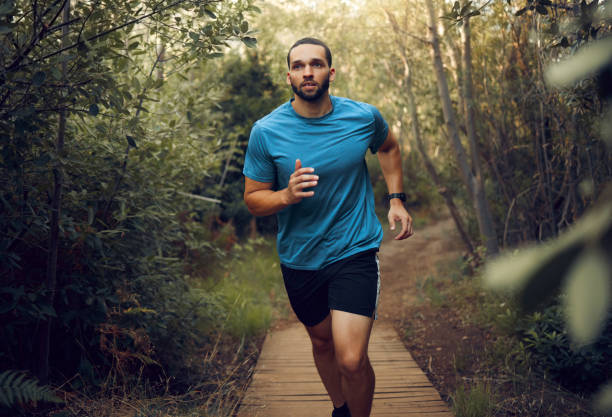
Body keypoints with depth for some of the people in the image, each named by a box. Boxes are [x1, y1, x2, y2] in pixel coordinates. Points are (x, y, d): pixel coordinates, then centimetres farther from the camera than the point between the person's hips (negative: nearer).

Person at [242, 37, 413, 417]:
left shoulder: (364, 117, -7)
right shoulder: (266, 131, -11)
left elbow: (389, 146, 16)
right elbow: (253, 199, -3)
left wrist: (396, 199, 7)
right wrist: (287, 195, -24)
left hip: (355, 252, -2)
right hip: (300, 259, 2)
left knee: (351, 360, -14)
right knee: (322, 342, 22)